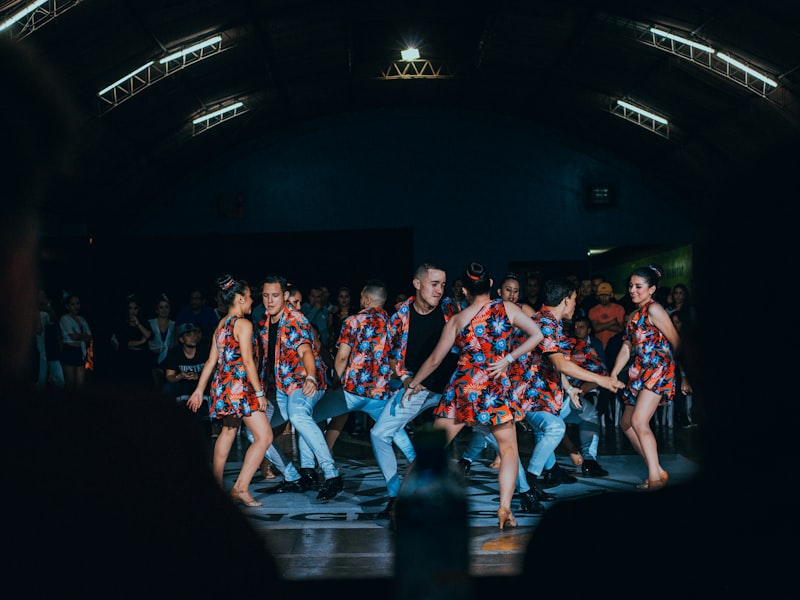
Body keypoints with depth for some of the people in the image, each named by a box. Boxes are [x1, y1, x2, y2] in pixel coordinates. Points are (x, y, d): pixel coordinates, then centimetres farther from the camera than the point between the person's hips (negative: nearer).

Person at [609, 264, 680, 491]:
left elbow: (676, 342, -8)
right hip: (639, 373, 10)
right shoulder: (634, 314, 18)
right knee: (626, 424, 11)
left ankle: (656, 475, -20)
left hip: (657, 370, -10)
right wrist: (613, 375, 9)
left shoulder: (654, 310, -9)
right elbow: (627, 347, 16)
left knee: (639, 421, -22)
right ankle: (656, 471, 15)